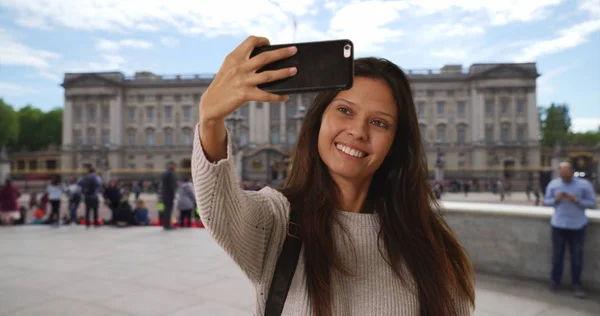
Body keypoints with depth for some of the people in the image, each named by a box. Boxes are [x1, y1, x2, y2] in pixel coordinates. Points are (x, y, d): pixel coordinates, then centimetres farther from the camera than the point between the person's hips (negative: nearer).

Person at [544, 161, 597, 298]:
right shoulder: (553, 184, 0)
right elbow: (546, 201, 5)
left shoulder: (584, 185, -6)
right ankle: (555, 280, 24)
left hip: (577, 226, -1)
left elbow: (593, 203, -6)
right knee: (557, 255, 11)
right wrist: (555, 200, -15)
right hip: (558, 225, 1)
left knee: (577, 256, 6)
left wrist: (577, 200, -21)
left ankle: (576, 284, 18)